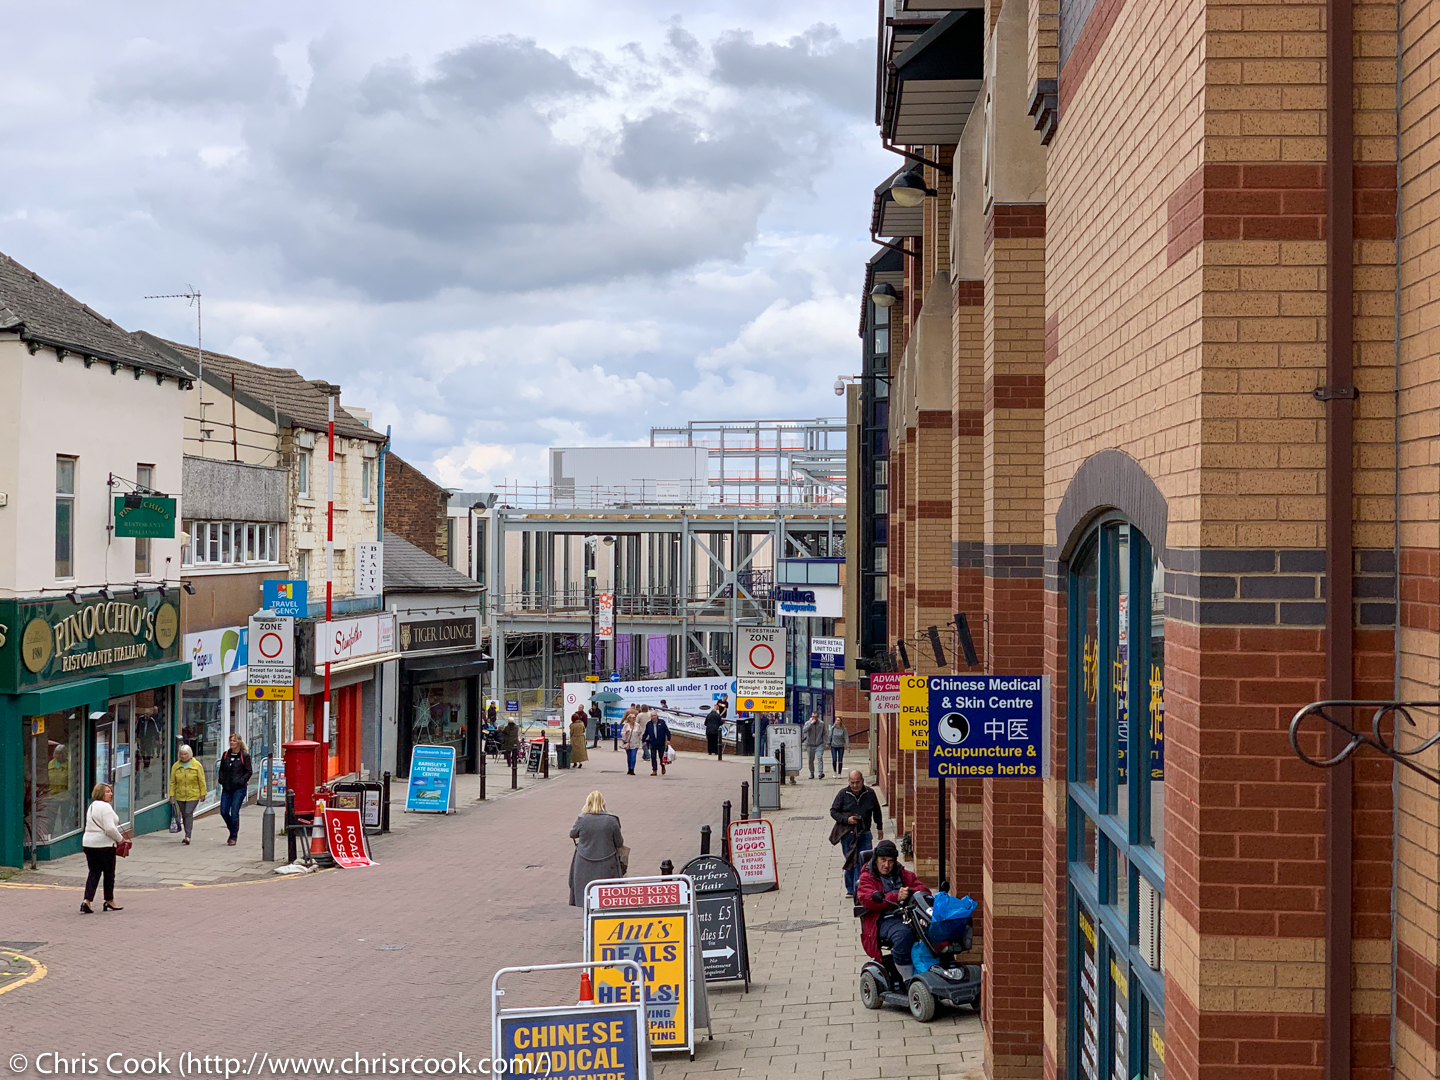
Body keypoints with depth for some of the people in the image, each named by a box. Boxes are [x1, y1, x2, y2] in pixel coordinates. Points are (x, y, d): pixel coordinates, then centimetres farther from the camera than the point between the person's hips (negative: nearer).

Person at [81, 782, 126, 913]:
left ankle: (86, 901, -5)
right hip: (103, 845, -8)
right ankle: (109, 901, 18)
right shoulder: (105, 807, -15)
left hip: (88, 843, 8)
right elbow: (110, 829, -22)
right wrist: (120, 839, -6)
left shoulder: (92, 806, 15)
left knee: (93, 873, 8)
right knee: (109, 873, 8)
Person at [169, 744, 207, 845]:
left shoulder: (197, 765, -4)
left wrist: (203, 794, -1)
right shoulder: (176, 766, 3)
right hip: (180, 795, 3)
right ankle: (187, 836, 20)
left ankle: (188, 836, -15)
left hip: (193, 795, -3)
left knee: (189, 813, -14)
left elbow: (201, 781, 0)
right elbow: (173, 782, 5)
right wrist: (172, 794, 1)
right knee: (184, 815, 9)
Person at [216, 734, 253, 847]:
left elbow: (249, 771, -2)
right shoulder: (226, 755, 10)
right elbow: (221, 769, 18)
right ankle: (233, 831, 26)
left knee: (234, 812, -6)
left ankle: (233, 837, 5)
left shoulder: (244, 756, -4)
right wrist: (221, 780, 5)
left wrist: (241, 781, -12)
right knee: (224, 812, 2)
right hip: (226, 788, 5)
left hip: (239, 788, -5)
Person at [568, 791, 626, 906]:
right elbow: (619, 843, -1)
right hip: (607, 866, 0)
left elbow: (572, 834, 9)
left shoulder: (581, 819, -9)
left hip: (585, 867, 0)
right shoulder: (611, 820, -9)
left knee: (586, 897, 10)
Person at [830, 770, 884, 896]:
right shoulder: (843, 794, -2)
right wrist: (846, 819, -13)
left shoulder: (870, 793, 2)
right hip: (847, 834, -1)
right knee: (850, 862, 5)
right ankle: (850, 889, 15)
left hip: (864, 834, 1)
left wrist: (879, 828, 23)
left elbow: (876, 811, 18)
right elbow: (833, 811, 1)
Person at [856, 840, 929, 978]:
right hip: (884, 919, -4)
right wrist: (897, 897, -21)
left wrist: (909, 892, -8)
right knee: (903, 935, -38)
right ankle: (909, 980, -32)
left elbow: (923, 889, 17)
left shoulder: (903, 875, 27)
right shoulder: (867, 878, 13)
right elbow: (868, 900, -8)